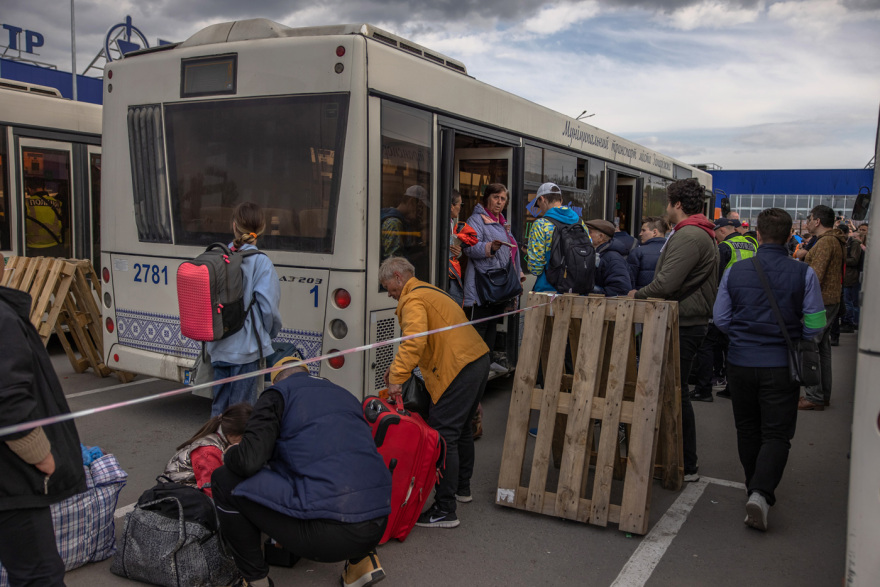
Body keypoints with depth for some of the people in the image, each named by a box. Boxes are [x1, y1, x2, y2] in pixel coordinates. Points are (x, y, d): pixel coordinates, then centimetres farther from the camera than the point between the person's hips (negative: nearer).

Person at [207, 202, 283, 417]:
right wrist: (271, 334, 6)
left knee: (219, 403, 18)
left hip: (218, 347, 5)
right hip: (246, 347, -4)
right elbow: (268, 308, -12)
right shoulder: (260, 262, -12)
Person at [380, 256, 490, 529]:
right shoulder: (429, 291, 23)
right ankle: (462, 487, 41)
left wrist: (397, 378, -24)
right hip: (479, 361, 11)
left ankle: (445, 510, -7)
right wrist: (397, 367, 17)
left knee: (442, 435, -9)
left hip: (459, 370, -11)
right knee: (461, 427, 24)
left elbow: (414, 340, -26)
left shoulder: (412, 300, -10)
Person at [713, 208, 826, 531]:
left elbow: (721, 319, 1)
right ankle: (761, 493, -14)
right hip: (781, 365, -2)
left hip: (741, 363, 2)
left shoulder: (735, 272, -4)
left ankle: (756, 490, 28)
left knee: (748, 430, 17)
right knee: (776, 434, 4)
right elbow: (814, 325, -7)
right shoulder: (804, 274, -8)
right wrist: (792, 338, 13)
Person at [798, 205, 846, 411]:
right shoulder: (835, 241, 16)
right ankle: (823, 394, 24)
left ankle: (814, 398, -3)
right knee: (823, 347, 15)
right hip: (830, 301, 11)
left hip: (820, 302, -11)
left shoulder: (825, 242, -17)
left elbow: (816, 276, -24)